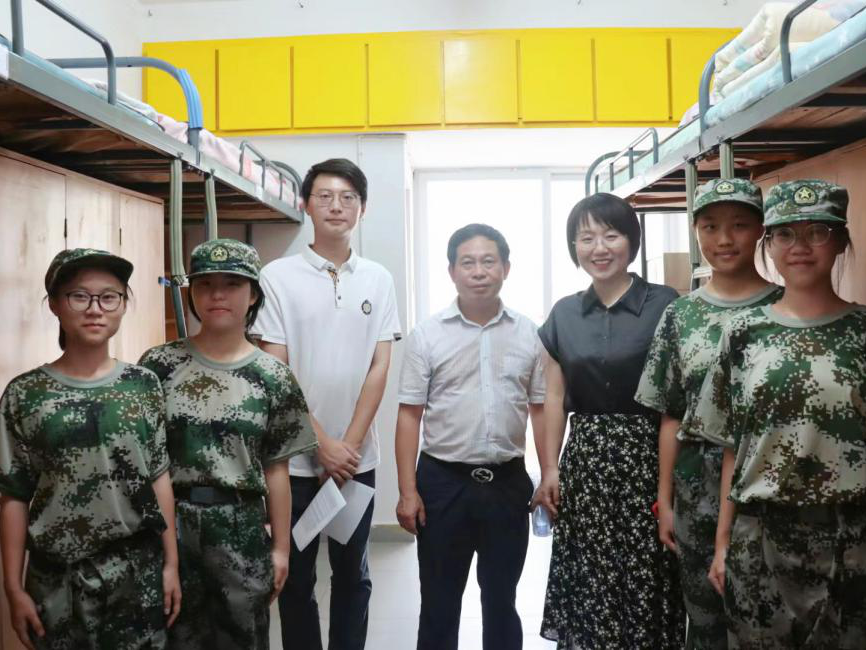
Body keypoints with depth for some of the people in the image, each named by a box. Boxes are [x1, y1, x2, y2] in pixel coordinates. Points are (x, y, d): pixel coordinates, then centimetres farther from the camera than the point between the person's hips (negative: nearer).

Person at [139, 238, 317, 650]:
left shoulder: (272, 378, -3)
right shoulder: (159, 365, -3)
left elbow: (277, 469, 0)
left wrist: (280, 547, 2)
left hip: (242, 531, 0)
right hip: (171, 525, 0)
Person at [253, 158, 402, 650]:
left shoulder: (378, 279, 3)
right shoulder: (279, 276, -5)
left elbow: (379, 368, 0)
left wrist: (349, 445, -7)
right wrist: (323, 445, -11)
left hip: (358, 457, 2)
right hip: (295, 458, -2)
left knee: (353, 573, 15)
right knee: (297, 577, 12)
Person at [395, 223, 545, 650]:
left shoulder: (528, 333, 1)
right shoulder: (427, 335, -4)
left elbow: (541, 410, 6)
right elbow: (409, 415, -4)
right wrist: (408, 491, -8)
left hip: (508, 482, 2)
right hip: (443, 481, -1)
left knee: (501, 599, 17)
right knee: (439, 602, 12)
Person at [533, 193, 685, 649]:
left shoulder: (664, 306, -5)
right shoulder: (563, 314, 8)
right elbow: (554, 397, 9)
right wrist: (549, 469, 4)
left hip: (645, 457, -3)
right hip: (583, 461, 4)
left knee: (644, 582, 2)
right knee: (589, 583, 9)